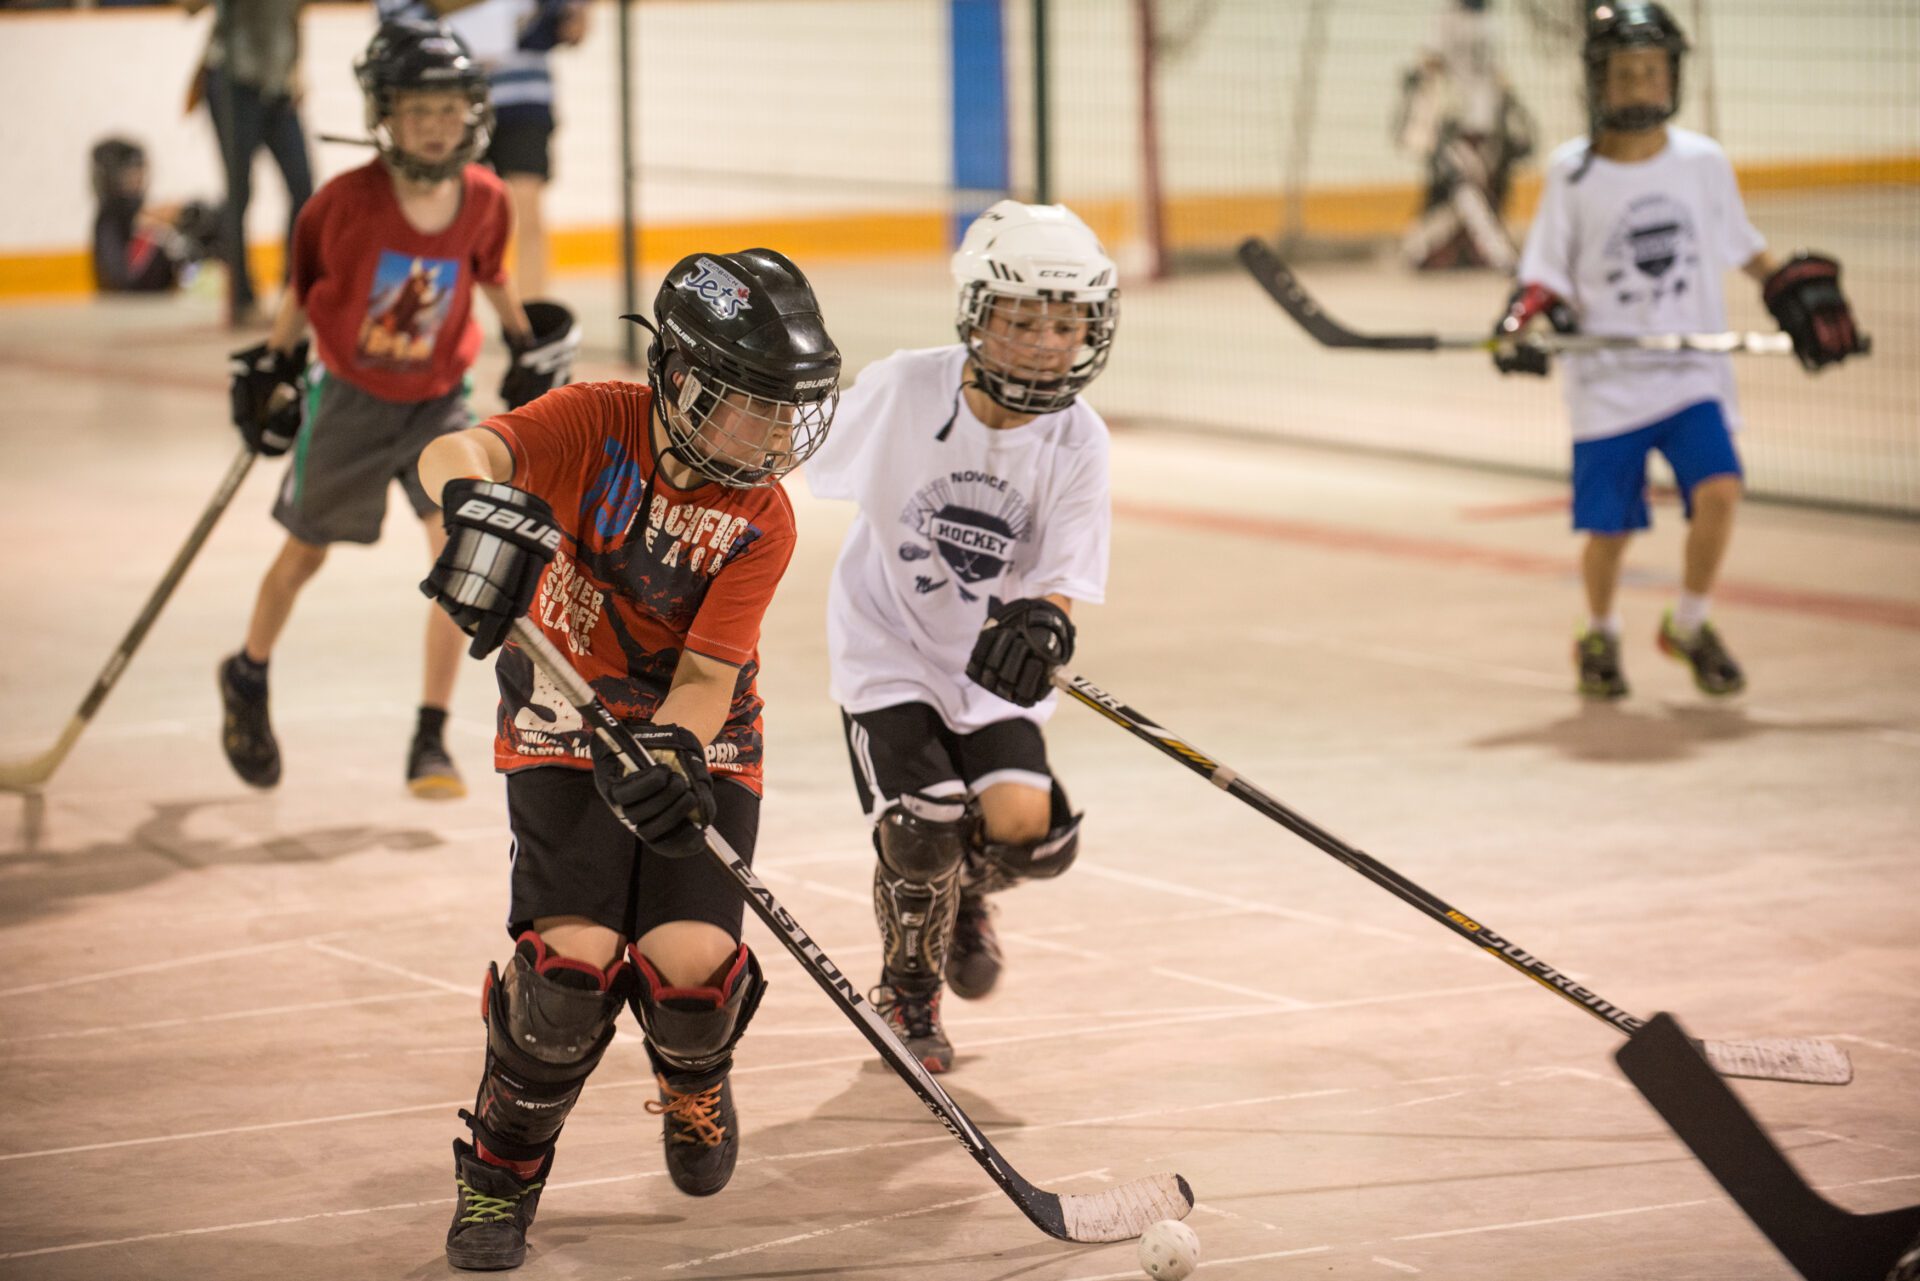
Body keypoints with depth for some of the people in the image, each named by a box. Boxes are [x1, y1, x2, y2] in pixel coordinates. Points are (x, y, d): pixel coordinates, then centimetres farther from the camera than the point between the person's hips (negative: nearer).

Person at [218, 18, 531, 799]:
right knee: (306, 552, 12)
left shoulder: (484, 201, -9)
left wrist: (525, 344, 16)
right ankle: (247, 681, 40)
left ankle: (431, 738, -2)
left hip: (438, 399, 2)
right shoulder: (348, 202, -19)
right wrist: (271, 368, -1)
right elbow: (304, 288, -5)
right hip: (348, 397, -2)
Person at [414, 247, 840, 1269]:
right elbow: (457, 451, -34)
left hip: (698, 742, 2)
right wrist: (477, 494, -58)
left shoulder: (761, 521, -12)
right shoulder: (598, 426, -17)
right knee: (574, 955, -19)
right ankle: (501, 1173, 5)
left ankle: (693, 1075, 23)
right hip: (566, 728, -1)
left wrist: (672, 755, -38)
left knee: (690, 962, -17)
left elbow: (709, 675, -17)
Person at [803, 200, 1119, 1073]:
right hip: (888, 649, -2)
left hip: (993, 663, 2)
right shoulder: (901, 390, -18)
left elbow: (1063, 576, -17)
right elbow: (797, 457, 0)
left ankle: (966, 890, 24)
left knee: (1024, 824, -16)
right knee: (923, 828, -17)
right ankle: (907, 992, 14)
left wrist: (1041, 621, -40)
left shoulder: (1077, 443, -13)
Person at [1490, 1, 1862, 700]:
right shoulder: (1573, 172, -1)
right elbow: (1547, 276, 1)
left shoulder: (1703, 162, 4)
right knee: (1609, 528, -1)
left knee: (1718, 490, -20)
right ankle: (1600, 636, 30)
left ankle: (1688, 625, 5)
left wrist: (1794, 290, 5)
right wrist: (1520, 327, -16)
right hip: (1607, 379, -1)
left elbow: (1743, 248, 17)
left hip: (1693, 370, 1)